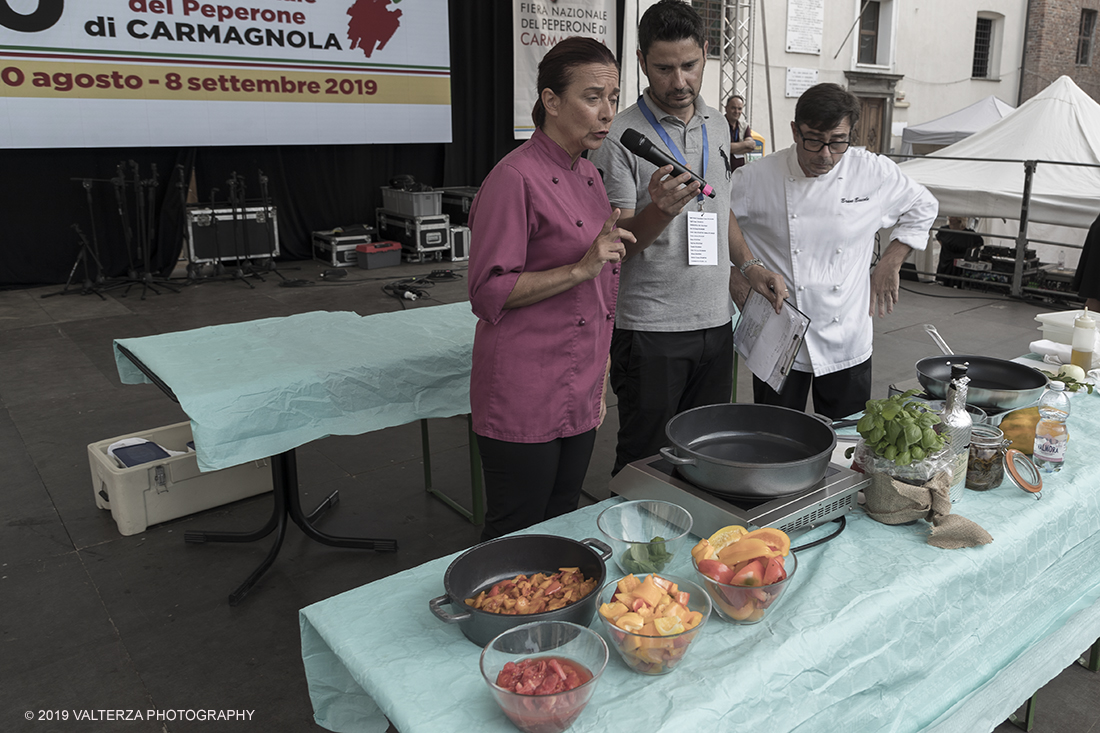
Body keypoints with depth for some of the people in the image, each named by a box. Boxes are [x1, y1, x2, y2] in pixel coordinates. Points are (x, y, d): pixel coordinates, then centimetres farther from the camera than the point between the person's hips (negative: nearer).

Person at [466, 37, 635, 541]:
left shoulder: (588, 176, 11)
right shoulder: (515, 178, -15)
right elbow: (489, 292, -17)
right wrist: (580, 269, -24)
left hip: (580, 395, 8)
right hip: (524, 400, -8)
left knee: (562, 529, 19)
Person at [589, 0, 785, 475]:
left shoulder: (717, 125, 12)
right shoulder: (620, 137, -9)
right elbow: (616, 243, -12)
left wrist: (749, 266, 11)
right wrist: (660, 209, -30)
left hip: (715, 324, 6)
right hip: (650, 332, -6)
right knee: (644, 465, 3)